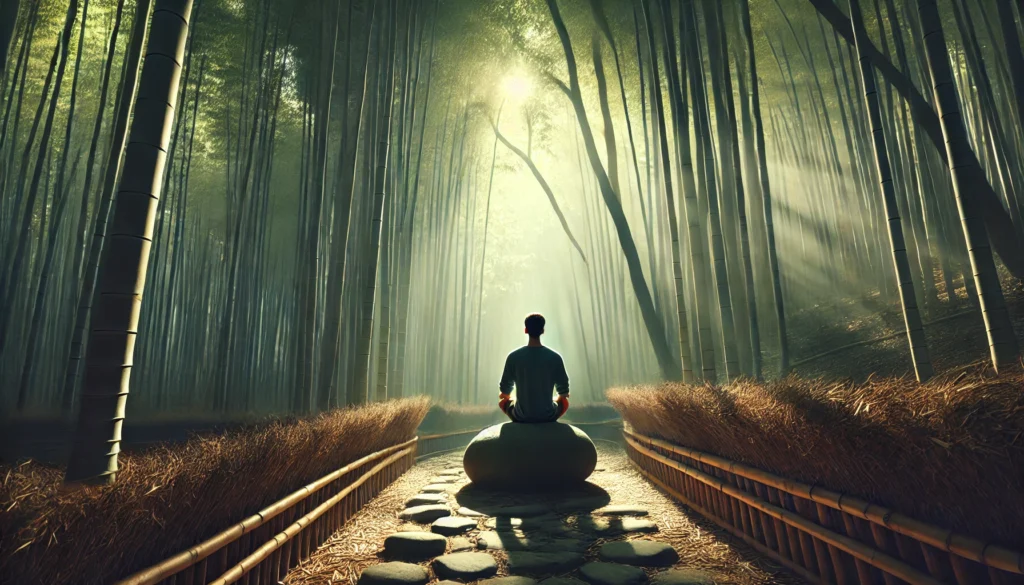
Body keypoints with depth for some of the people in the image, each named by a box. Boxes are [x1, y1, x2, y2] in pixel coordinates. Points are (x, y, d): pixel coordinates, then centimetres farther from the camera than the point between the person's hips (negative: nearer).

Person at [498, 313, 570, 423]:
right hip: (547, 416, 0)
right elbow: (564, 391, -3)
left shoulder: (513, 357, -12)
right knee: (564, 401, 32)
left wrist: (506, 395, 22)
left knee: (502, 400, 31)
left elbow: (505, 390, -2)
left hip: (521, 416, 0)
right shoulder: (555, 357, -12)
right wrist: (561, 395, 21)